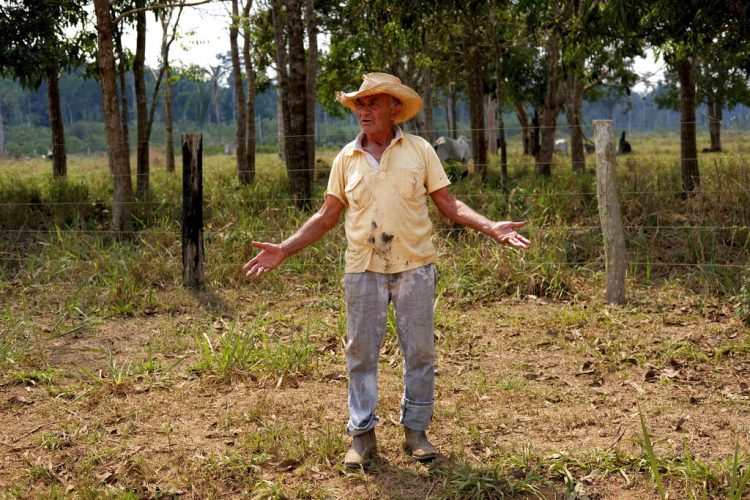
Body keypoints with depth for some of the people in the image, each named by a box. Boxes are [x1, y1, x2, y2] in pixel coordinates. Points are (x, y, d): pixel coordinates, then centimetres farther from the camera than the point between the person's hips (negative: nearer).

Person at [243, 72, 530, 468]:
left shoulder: (419, 150, 2)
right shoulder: (347, 158, 6)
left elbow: (448, 203, 3)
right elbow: (327, 216, 9)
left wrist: (490, 228, -11)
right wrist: (284, 250, 0)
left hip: (414, 265, -1)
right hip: (363, 268, 1)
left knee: (420, 350, 5)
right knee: (361, 351, 4)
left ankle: (416, 430, 18)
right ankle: (362, 434, 14)